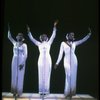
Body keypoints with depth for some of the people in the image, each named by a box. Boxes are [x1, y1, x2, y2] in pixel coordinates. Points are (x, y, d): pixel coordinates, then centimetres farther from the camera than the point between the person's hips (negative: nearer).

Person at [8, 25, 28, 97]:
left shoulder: (24, 45, -6)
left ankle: (19, 92, 5)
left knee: (20, 77, -1)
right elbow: (9, 37, 4)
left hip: (21, 61, -4)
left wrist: (22, 64, -16)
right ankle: (14, 91, 13)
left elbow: (25, 55, -9)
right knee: (14, 76, 5)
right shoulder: (15, 43, 8)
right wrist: (9, 29, -6)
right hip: (14, 61, 5)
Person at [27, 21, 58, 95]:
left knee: (47, 75, 0)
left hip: (48, 60, -1)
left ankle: (46, 90, 3)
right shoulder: (39, 44, 12)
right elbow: (32, 38, 10)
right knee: (41, 75, 1)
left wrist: (54, 27, 0)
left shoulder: (49, 43, 10)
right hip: (41, 60, 1)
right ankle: (41, 90, 4)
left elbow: (53, 36, 4)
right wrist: (29, 31, 5)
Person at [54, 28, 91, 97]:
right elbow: (60, 54, 3)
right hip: (67, 61, -3)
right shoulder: (63, 43, 4)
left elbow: (83, 40, 4)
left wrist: (89, 33, -6)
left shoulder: (74, 43, 12)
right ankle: (67, 92, -1)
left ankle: (72, 92, 10)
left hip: (74, 61, 3)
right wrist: (57, 63, -1)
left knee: (73, 76, 2)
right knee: (68, 76, -9)